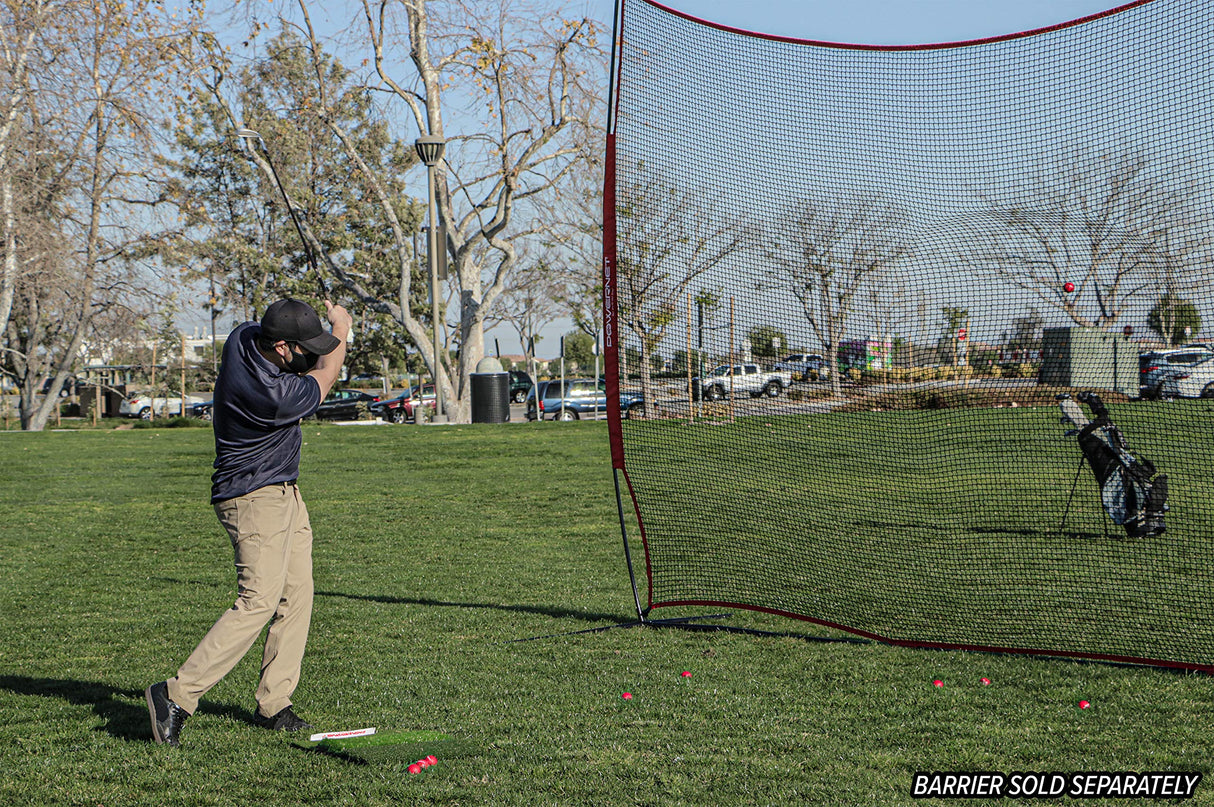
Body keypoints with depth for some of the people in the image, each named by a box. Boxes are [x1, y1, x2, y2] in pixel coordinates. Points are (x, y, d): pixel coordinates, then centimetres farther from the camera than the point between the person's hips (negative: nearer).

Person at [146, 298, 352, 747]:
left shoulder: (244, 338, -4)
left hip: (284, 495, 10)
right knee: (259, 601, -17)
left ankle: (273, 704, 10)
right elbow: (326, 374, -8)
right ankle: (177, 696, -18)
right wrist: (340, 330, 9)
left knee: (296, 595, 8)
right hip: (255, 500, -10)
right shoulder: (275, 396, -28)